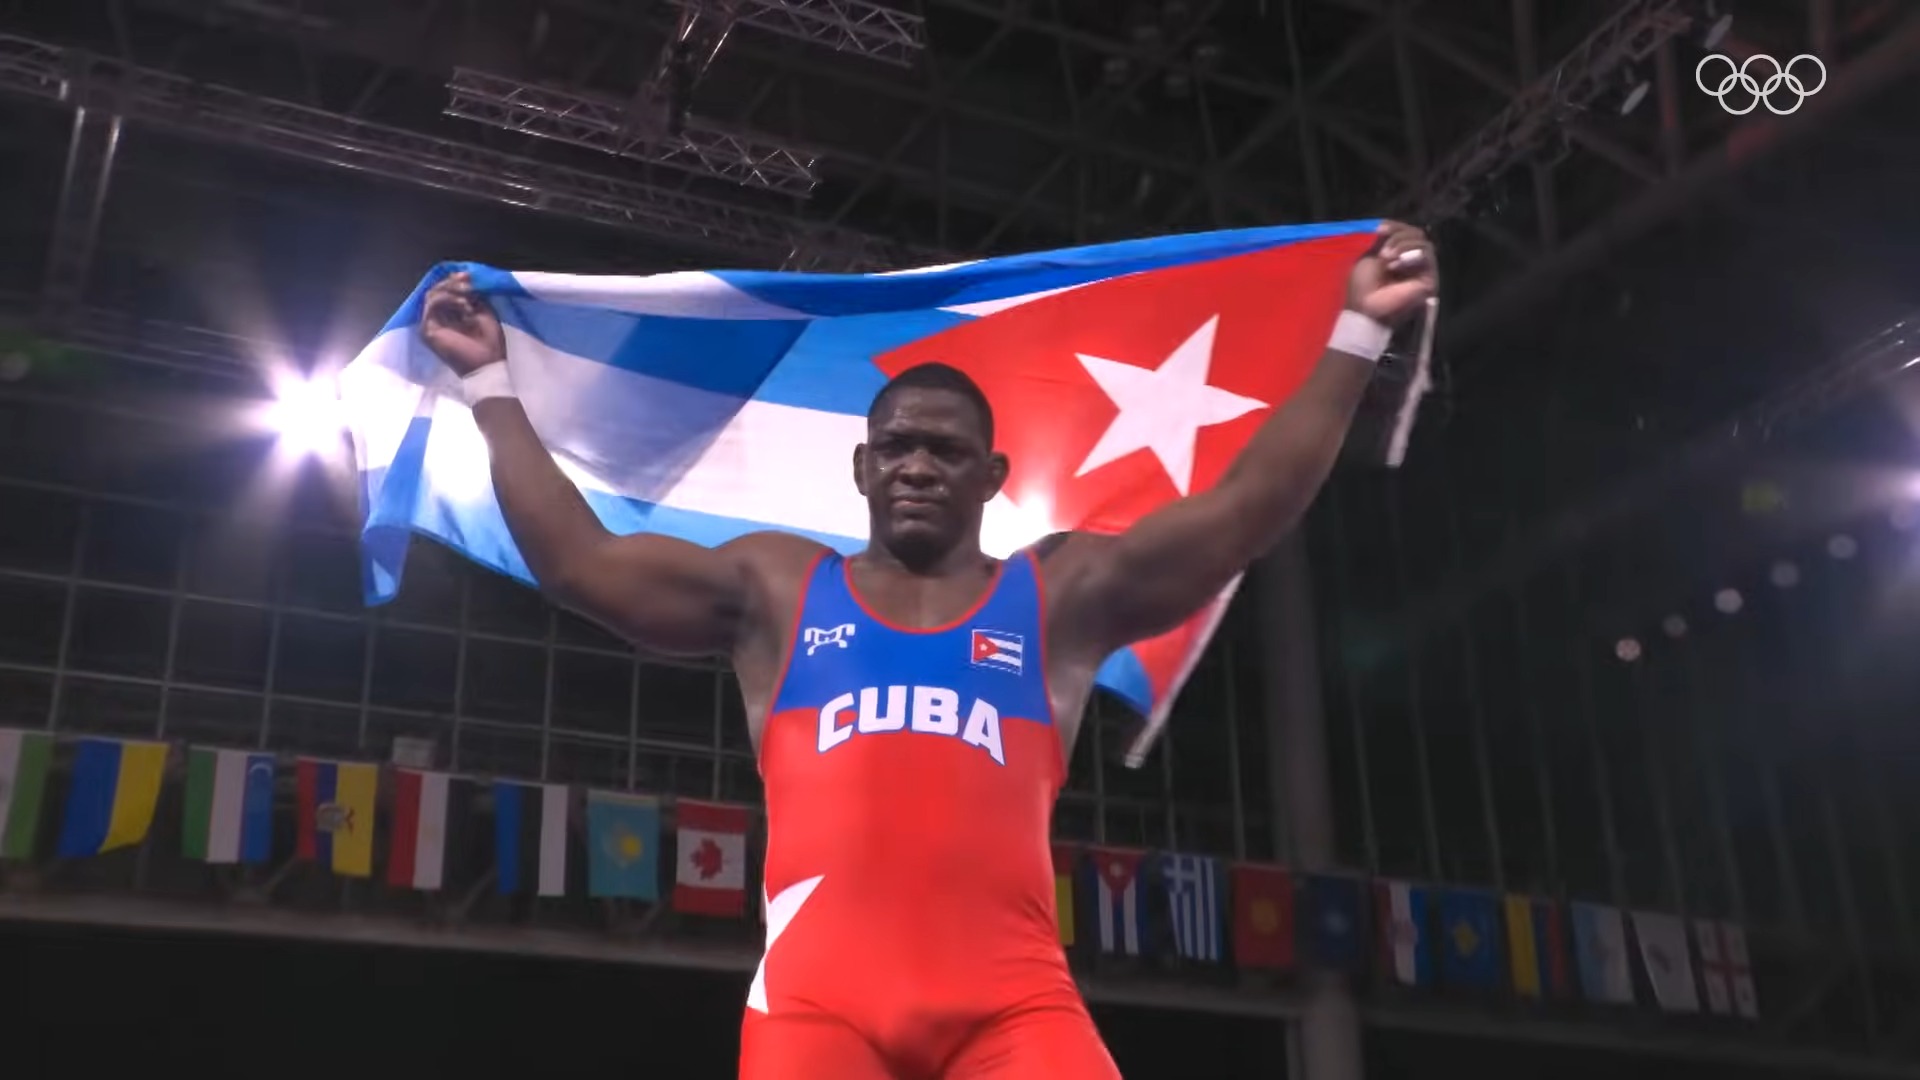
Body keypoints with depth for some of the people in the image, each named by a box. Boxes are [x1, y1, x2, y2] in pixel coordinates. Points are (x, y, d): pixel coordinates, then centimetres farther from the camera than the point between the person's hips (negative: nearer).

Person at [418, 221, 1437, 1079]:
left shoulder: (1060, 594, 19)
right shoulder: (774, 588, 21)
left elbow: (1247, 508, 14)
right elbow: (576, 559, 18)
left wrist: (1356, 332, 12)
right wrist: (492, 385, 19)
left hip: (1011, 996, 0)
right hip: (820, 990, 0)